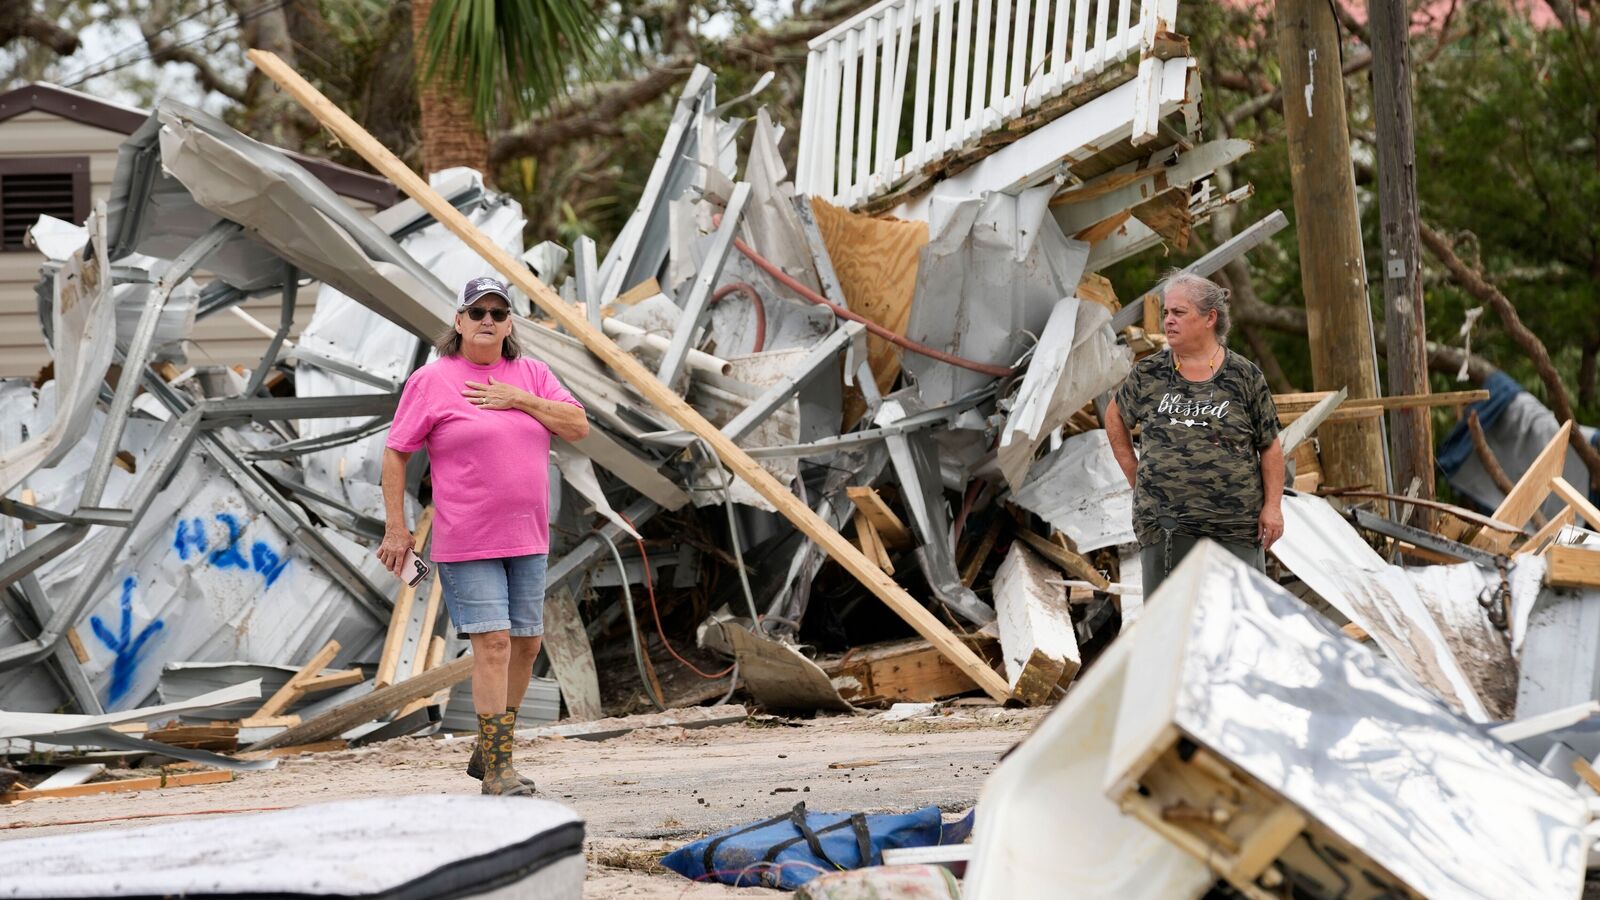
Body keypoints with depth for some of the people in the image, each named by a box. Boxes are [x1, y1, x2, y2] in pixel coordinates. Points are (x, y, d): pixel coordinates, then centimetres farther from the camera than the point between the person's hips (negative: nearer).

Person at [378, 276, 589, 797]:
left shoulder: (532, 376, 10)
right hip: (466, 542, -6)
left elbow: (578, 426, 2)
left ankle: (487, 753, 25)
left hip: (527, 538, 6)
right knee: (493, 643, -13)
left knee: (526, 643, 10)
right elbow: (395, 454, -2)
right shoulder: (432, 381, -3)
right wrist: (396, 528, -7)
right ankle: (497, 771, -11)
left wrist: (520, 400, -10)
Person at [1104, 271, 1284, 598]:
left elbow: (1270, 447, 4)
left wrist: (1273, 505, -4)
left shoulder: (1244, 376, 1)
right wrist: (1133, 473, 13)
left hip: (1235, 526, -2)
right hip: (1163, 527, 2)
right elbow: (1116, 416, 23)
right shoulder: (1148, 374, 6)